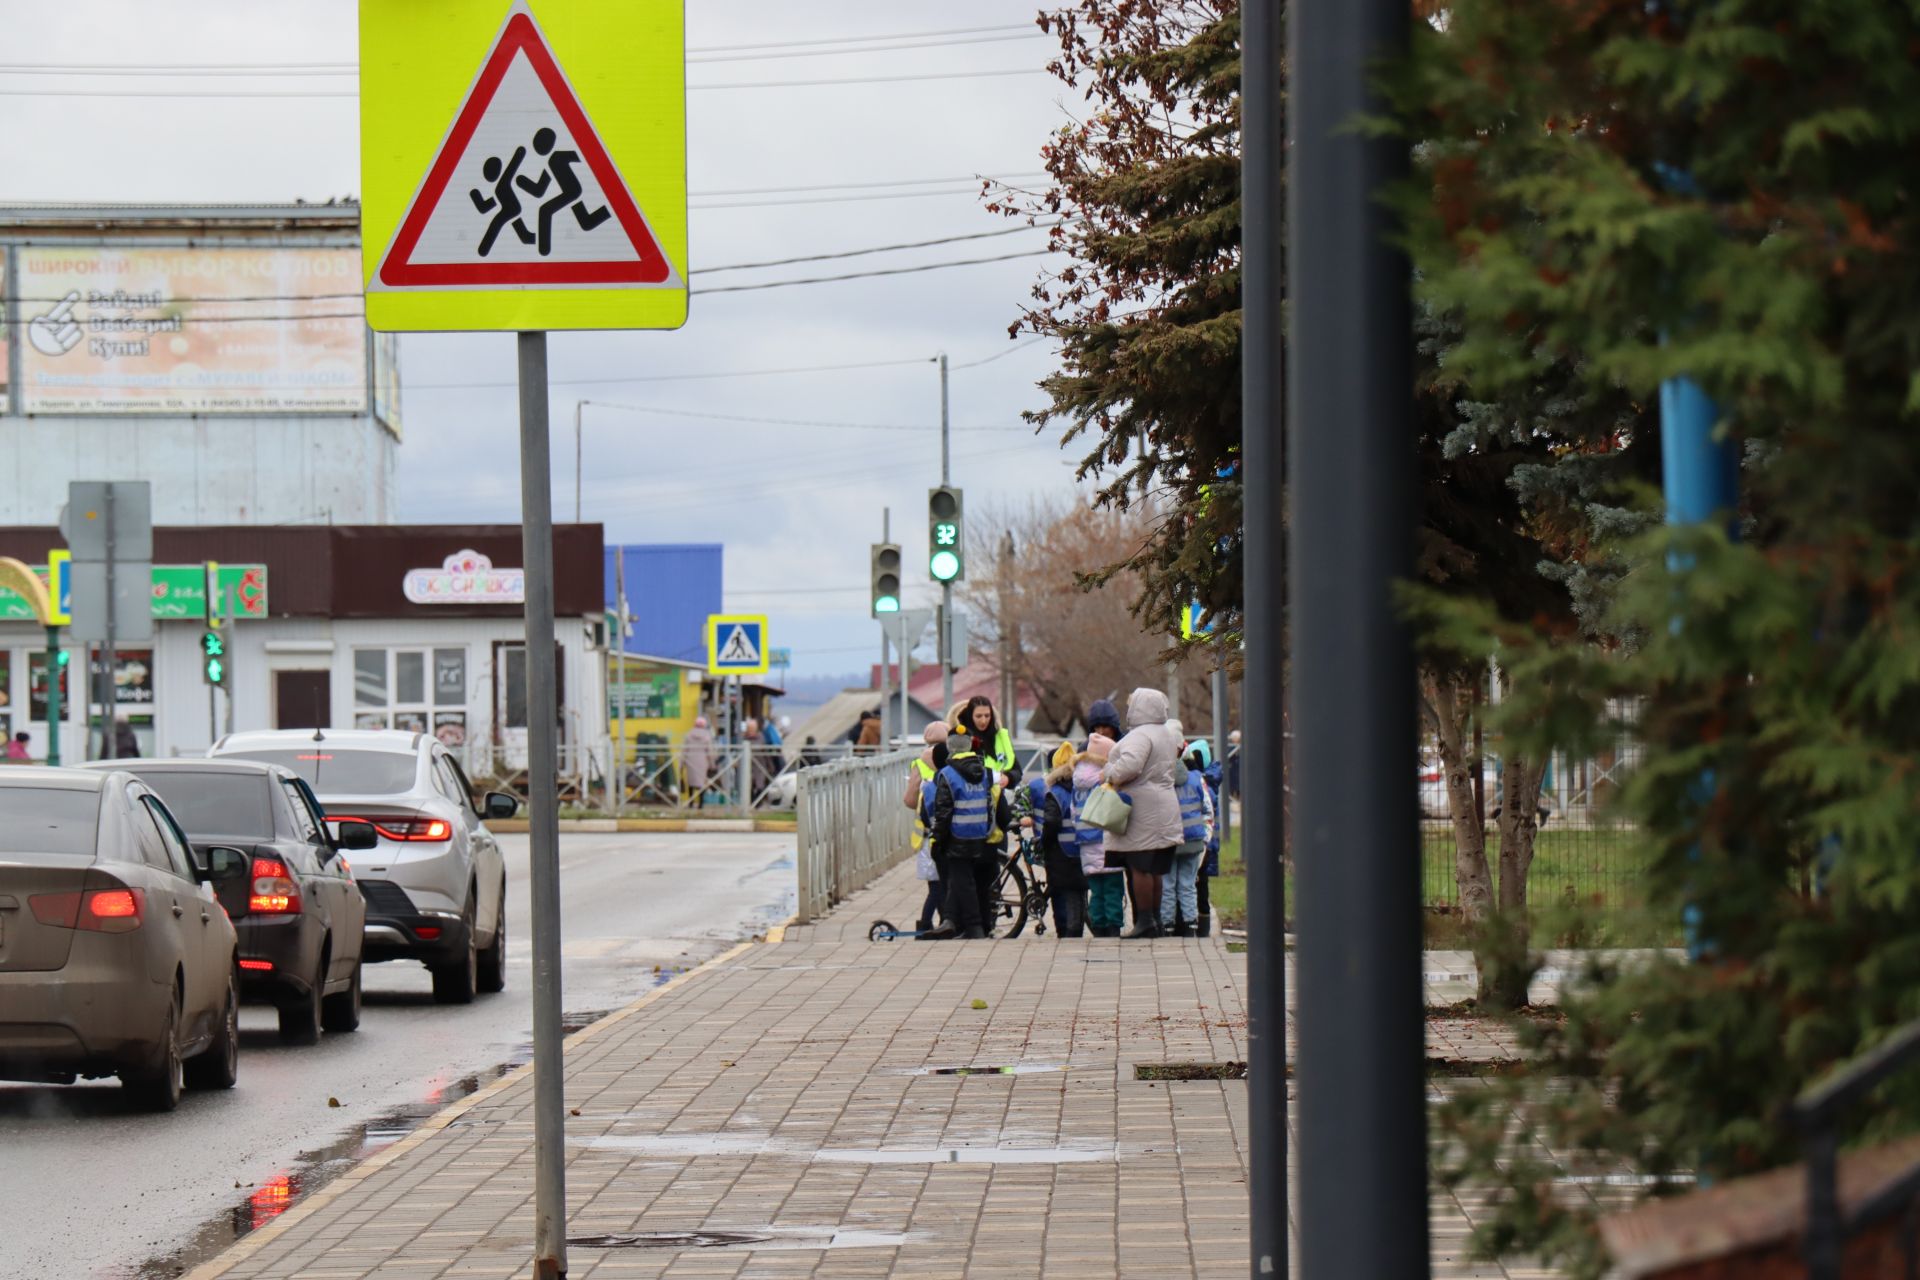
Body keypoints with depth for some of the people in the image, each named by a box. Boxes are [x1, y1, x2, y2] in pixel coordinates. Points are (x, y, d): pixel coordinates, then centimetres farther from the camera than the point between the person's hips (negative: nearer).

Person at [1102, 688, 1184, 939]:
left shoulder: (1140, 736, -15)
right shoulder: (1167, 734, 16)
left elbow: (1130, 765, -30)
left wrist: (1112, 777, -12)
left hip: (1143, 810, -9)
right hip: (1165, 804, 10)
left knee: (1139, 867, -6)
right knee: (1154, 870, 12)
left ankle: (1145, 921, -6)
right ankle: (1155, 920, 16)